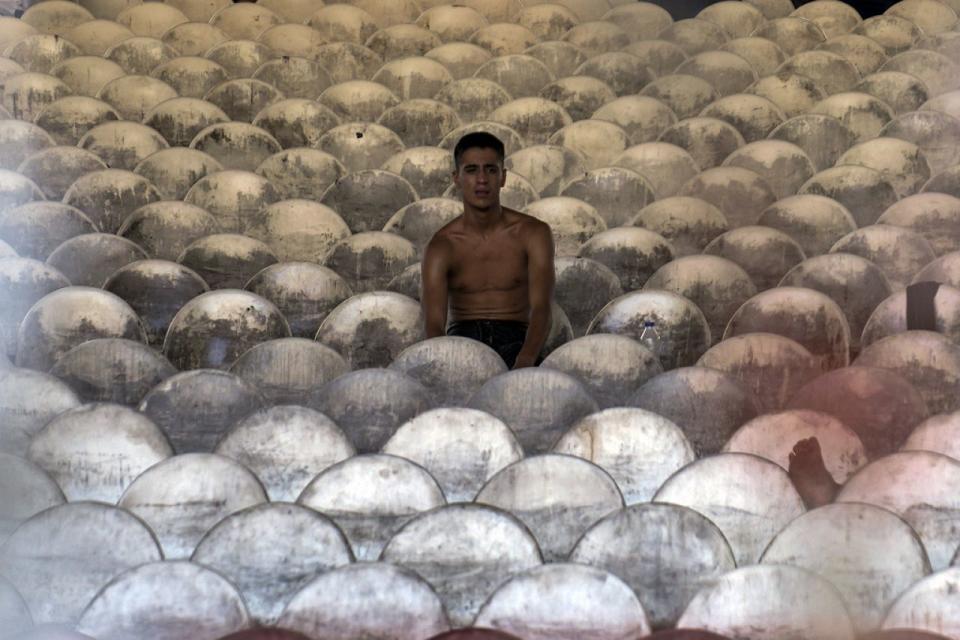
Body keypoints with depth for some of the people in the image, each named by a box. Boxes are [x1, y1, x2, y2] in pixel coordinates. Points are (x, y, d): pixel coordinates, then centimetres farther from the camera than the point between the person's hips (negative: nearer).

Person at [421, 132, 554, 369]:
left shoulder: (533, 233, 0)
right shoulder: (441, 245, -1)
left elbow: (540, 309, -11)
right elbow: (433, 323, -12)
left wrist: (524, 361, -33)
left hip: (515, 340, 0)